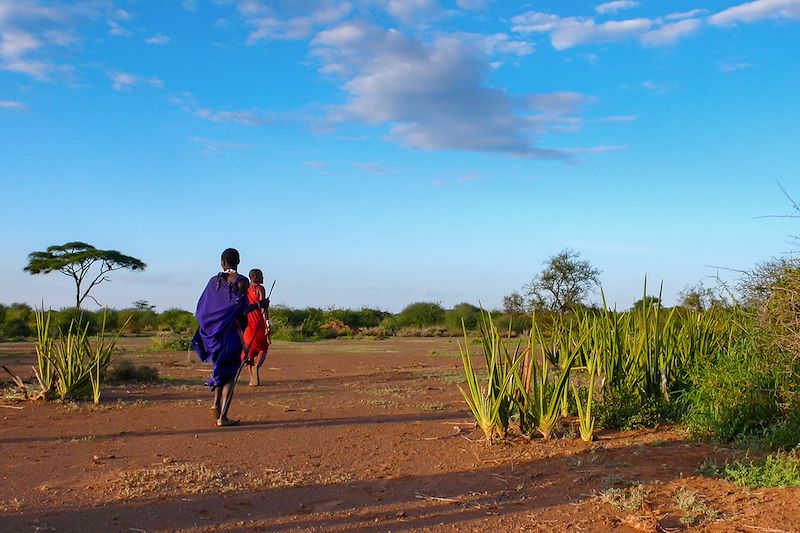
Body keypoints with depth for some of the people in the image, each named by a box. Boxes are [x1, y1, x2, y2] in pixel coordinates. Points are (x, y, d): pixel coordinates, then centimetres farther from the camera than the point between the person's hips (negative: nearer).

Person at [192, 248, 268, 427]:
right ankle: (223, 417, -1)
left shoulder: (214, 281, 4)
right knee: (230, 373, 2)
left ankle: (216, 403, 6)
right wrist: (260, 305, 0)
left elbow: (201, 309, 4)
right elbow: (241, 310, -15)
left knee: (221, 368, 23)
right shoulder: (242, 281, -8)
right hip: (232, 333, -4)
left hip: (215, 332, 4)